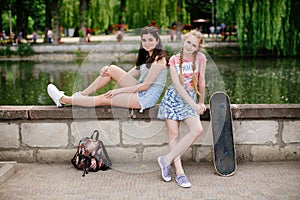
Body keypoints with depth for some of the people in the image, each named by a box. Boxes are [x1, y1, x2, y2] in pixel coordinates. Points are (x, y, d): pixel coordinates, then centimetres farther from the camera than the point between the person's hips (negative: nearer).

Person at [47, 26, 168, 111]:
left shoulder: (159, 59, -14)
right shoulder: (147, 57, 16)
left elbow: (146, 85, -18)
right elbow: (127, 75, 11)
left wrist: (119, 90, -13)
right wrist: (107, 71, -5)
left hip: (147, 97, -8)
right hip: (141, 92, 8)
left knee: (102, 99, -5)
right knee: (112, 69, -1)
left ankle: (63, 99, 9)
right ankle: (82, 95, 4)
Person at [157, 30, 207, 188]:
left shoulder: (200, 58, 0)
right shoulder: (174, 60, 0)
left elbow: (201, 82, 6)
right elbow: (177, 85, -9)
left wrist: (201, 102, 12)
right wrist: (194, 105, -14)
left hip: (190, 97, 1)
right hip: (173, 97, 0)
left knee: (197, 130, -21)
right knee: (173, 133, -10)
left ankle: (166, 159, -12)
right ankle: (179, 172, -5)